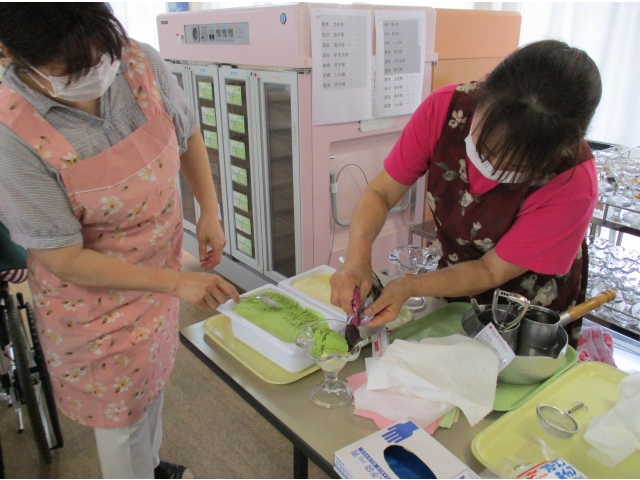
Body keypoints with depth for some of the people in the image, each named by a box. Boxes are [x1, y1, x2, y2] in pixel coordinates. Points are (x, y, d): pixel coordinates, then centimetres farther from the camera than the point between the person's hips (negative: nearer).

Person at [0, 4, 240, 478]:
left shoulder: (140, 61, -17)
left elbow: (187, 133, 3)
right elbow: (65, 260, -23)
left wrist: (209, 212, -7)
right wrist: (177, 282, -26)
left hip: (161, 264, 6)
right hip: (93, 299, -5)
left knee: (153, 378, 28)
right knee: (121, 413, 15)